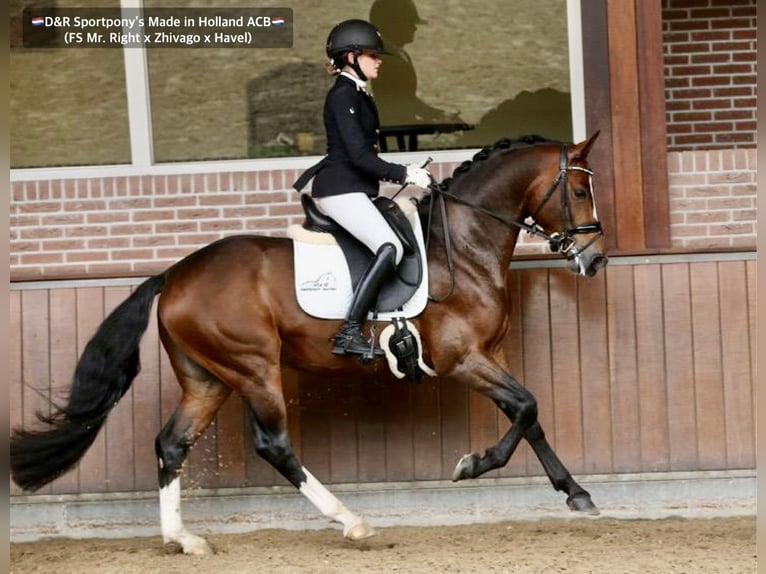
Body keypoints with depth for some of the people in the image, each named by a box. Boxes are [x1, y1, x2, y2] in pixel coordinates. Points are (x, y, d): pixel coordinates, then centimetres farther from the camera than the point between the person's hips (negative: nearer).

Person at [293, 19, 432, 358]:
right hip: (339, 190, -11)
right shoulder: (343, 95, -13)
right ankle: (350, 333, -24)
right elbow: (358, 155, -20)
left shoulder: (358, 95, 17)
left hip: (355, 189, 11)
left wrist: (401, 174, 13)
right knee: (390, 248, -23)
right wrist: (404, 174, -17)